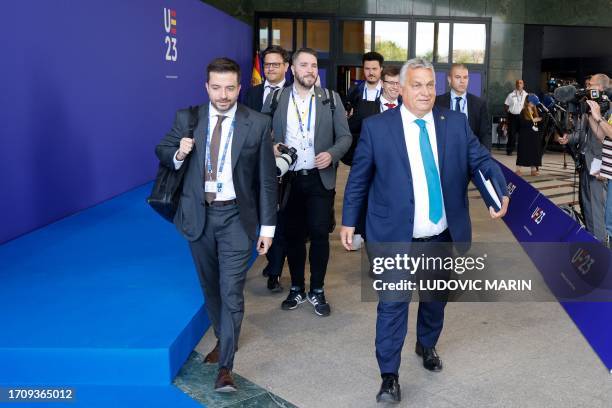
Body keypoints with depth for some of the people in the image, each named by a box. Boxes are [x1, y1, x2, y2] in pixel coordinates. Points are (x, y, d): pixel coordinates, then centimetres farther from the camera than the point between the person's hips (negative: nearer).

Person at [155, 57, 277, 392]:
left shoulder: (258, 124, -6)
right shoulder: (186, 118, -1)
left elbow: (267, 179, -3)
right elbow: (162, 152, 11)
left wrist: (267, 226, -4)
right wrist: (178, 153, -14)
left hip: (236, 217, -3)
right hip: (198, 215, 3)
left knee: (231, 291, -5)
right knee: (211, 287, 18)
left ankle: (225, 366, 4)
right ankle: (223, 339, 40)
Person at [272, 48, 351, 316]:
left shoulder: (330, 98, 1)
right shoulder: (278, 98, 1)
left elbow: (345, 136, 2)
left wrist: (331, 154, -16)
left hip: (320, 179, -1)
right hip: (288, 179, 1)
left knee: (319, 234, 0)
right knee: (293, 235, 10)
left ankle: (317, 291, 17)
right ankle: (297, 289, 26)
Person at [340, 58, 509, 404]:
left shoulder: (457, 123, 1)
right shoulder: (377, 127, -6)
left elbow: (481, 160, -2)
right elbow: (359, 178, -1)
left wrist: (501, 191, -22)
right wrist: (349, 221, 1)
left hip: (443, 235, 4)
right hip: (396, 236, -4)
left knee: (437, 297, 22)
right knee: (393, 304, -1)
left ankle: (427, 345, 48)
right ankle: (390, 376, 13)